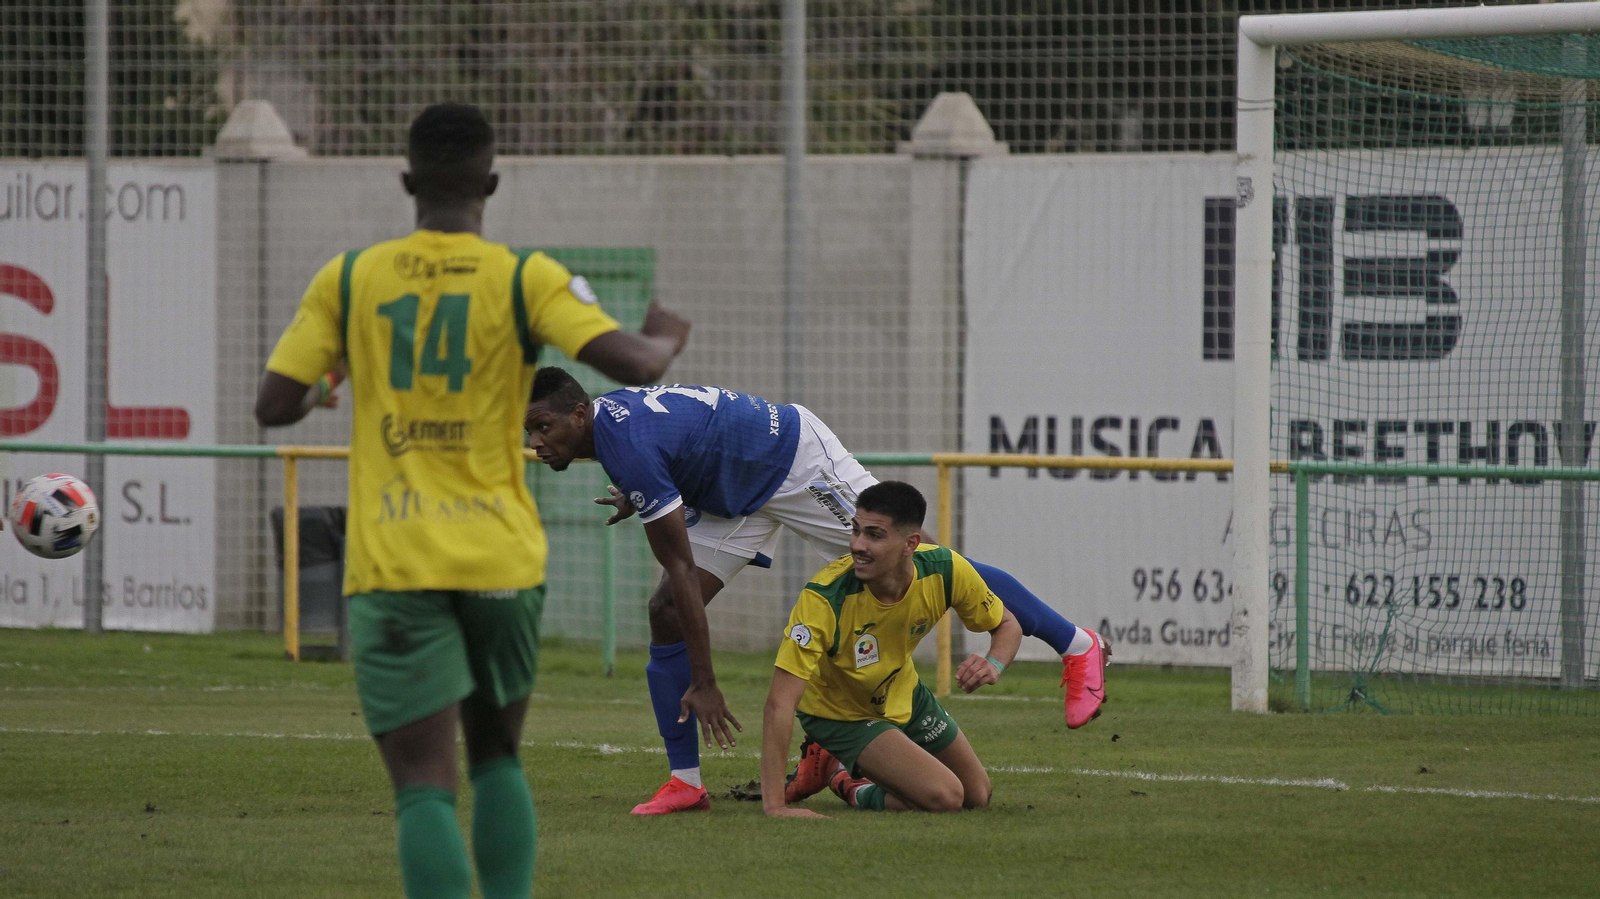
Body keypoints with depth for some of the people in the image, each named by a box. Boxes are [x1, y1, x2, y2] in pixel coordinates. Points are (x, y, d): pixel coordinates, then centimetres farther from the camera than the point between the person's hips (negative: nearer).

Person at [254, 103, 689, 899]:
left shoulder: (349, 279, 2)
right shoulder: (524, 279, -2)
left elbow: (273, 406, 1)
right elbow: (632, 366, -11)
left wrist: (319, 392, 24)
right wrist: (665, 340, 12)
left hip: (392, 565, -1)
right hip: (502, 558, 1)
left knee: (426, 787, -6)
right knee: (497, 756, 23)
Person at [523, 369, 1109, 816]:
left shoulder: (629, 447, -34)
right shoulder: (609, 414, -7)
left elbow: (682, 569, -32)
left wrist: (704, 683, -29)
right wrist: (642, 497, 9)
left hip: (797, 460, -9)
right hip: (737, 494, 9)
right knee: (665, 614, -5)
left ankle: (1076, 644, 13)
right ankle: (685, 782, -1)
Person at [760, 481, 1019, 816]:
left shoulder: (946, 570, -25)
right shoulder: (824, 598, -38)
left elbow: (1007, 625, -6)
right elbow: (780, 703, -40)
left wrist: (993, 664, -31)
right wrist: (774, 806, -45)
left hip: (903, 696, 6)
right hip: (840, 715, -6)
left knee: (977, 797, 17)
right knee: (944, 797, -22)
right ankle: (844, 779, 6)